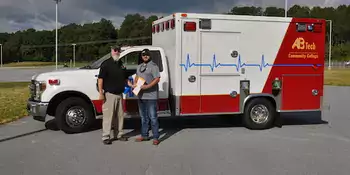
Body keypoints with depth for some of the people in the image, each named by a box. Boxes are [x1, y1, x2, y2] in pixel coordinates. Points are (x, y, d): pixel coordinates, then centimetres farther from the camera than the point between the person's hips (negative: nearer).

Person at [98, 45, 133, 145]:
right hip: (109, 94, -7)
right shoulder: (106, 64, -6)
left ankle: (118, 134, 22)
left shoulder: (121, 64, 15)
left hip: (119, 94, 7)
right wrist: (101, 93, -18)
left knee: (120, 115, 12)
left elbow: (125, 78, 24)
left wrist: (131, 85, 7)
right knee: (108, 115, -7)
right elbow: (100, 78, -12)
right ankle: (106, 137, -1)